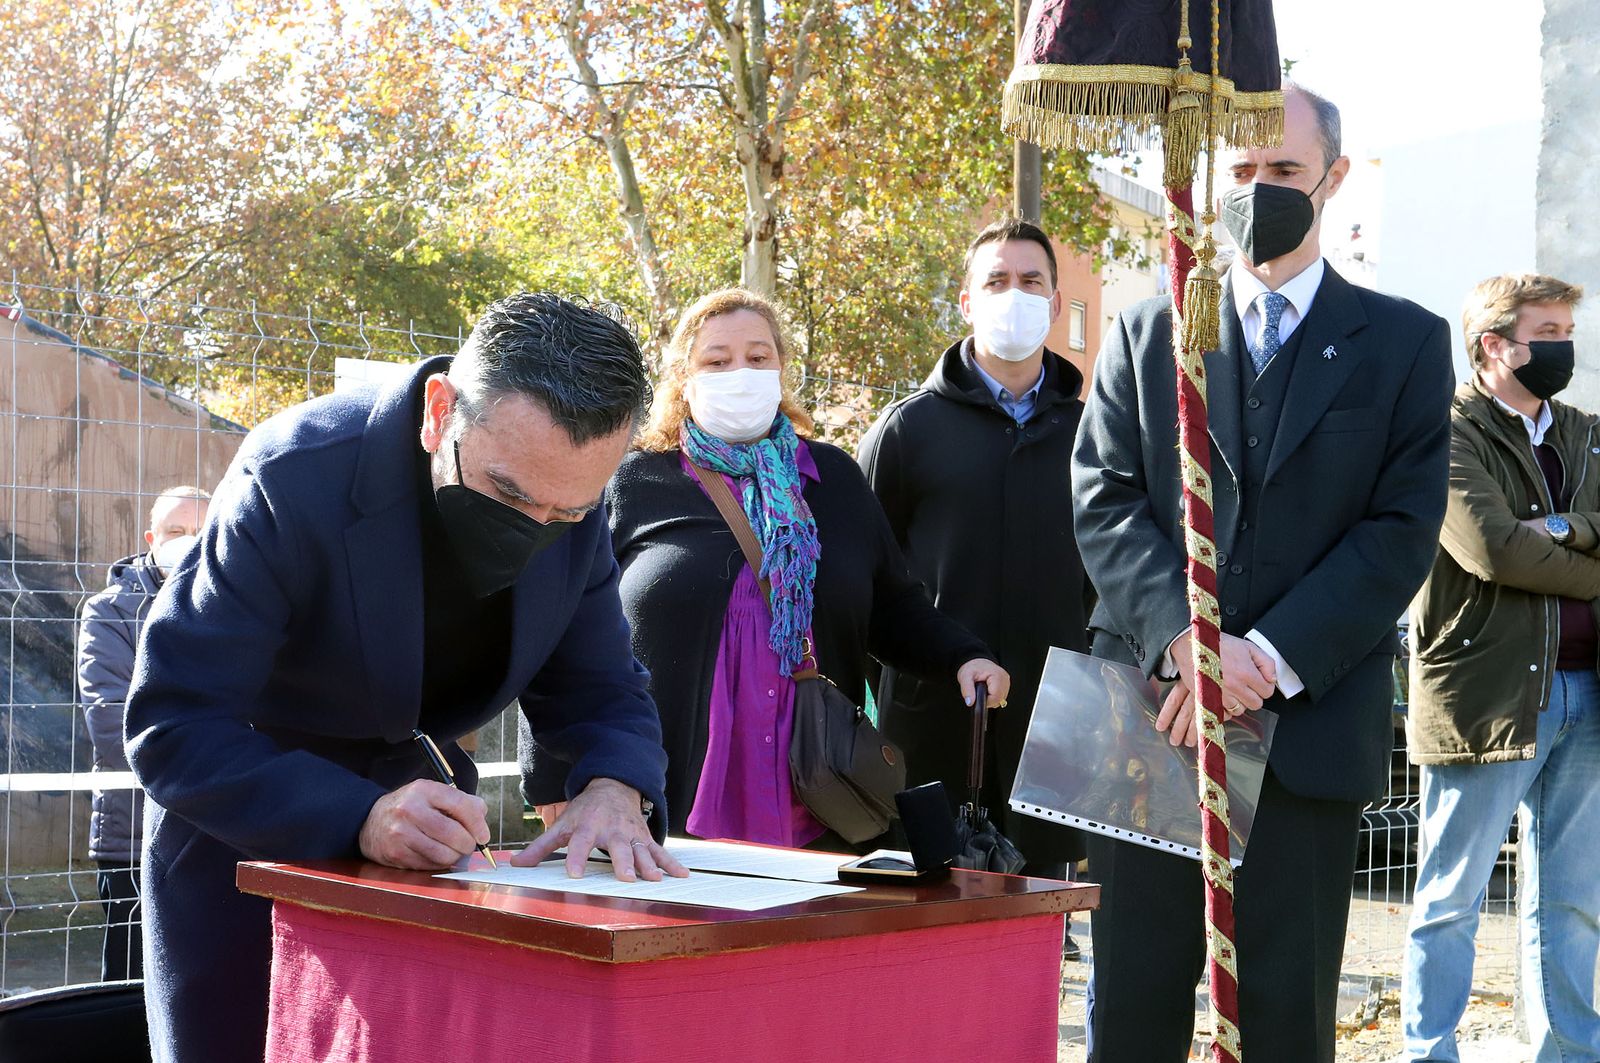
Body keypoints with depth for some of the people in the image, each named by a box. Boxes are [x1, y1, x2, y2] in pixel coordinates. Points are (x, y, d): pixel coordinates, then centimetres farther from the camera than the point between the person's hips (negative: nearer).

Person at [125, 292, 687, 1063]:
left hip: (417, 807, 4)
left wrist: (614, 789, -28)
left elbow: (599, 694, -5)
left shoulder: (573, 511, -15)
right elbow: (173, 729, -30)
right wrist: (358, 818, -44)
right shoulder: (295, 479, -30)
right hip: (244, 822, -4)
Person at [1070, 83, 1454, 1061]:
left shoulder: (1404, 342, 8)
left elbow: (1404, 528, -1)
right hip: (1150, 714, 1)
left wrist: (1271, 658, -13)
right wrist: (1184, 639, -15)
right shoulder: (1145, 333, 12)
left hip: (1312, 723, -1)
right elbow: (1104, 503, 2)